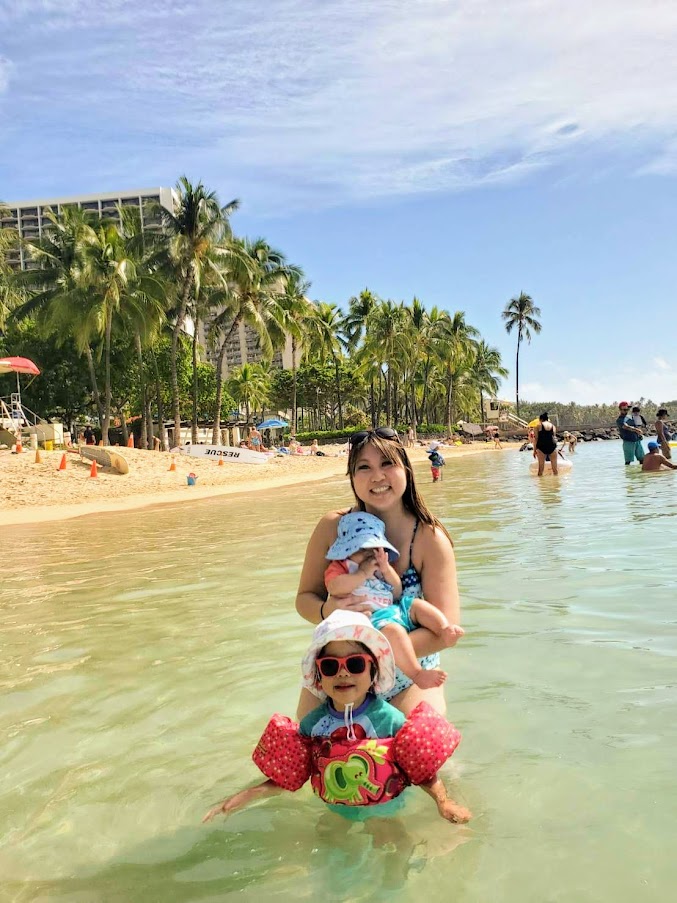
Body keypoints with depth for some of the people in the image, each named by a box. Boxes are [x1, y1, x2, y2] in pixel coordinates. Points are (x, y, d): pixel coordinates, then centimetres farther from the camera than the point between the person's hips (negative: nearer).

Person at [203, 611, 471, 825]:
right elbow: (289, 776, 0)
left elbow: (421, 769, -11)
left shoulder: (390, 719, -18)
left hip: (389, 817, -3)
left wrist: (443, 802, -26)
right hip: (335, 820, 3)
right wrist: (245, 796, -8)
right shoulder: (312, 723, -10)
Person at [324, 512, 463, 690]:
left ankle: (445, 630, -23)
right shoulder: (340, 567, 7)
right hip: (369, 618, -9)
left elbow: (397, 593, 20)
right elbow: (334, 587, -17)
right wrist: (363, 574, -11)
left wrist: (386, 570, 4)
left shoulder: (379, 569, 27)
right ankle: (417, 674, -37)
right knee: (393, 629, -34)